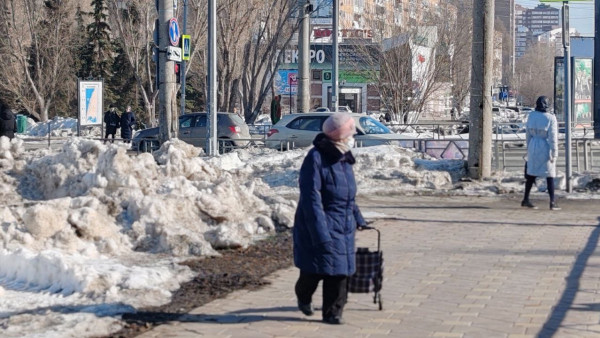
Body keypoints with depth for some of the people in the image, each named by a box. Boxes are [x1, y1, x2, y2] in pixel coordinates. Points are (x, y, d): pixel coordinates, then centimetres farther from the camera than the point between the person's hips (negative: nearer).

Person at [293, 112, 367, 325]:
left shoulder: (344, 159, 9)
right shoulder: (316, 159, -17)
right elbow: (311, 200, -21)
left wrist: (358, 219, 29)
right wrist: (321, 234, -25)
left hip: (343, 227, 7)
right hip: (320, 225, -7)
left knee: (339, 271, 3)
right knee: (314, 270, 4)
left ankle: (333, 313, 11)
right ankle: (303, 296, 34)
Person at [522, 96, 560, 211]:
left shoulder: (531, 115, 0)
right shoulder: (550, 118, -13)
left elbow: (528, 133, 7)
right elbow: (553, 137, -13)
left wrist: (529, 148, 18)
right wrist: (554, 153, -8)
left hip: (533, 147, 5)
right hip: (546, 148, -5)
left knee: (531, 173, 14)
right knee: (549, 175, 3)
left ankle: (526, 200, 19)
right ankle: (552, 202, 1)